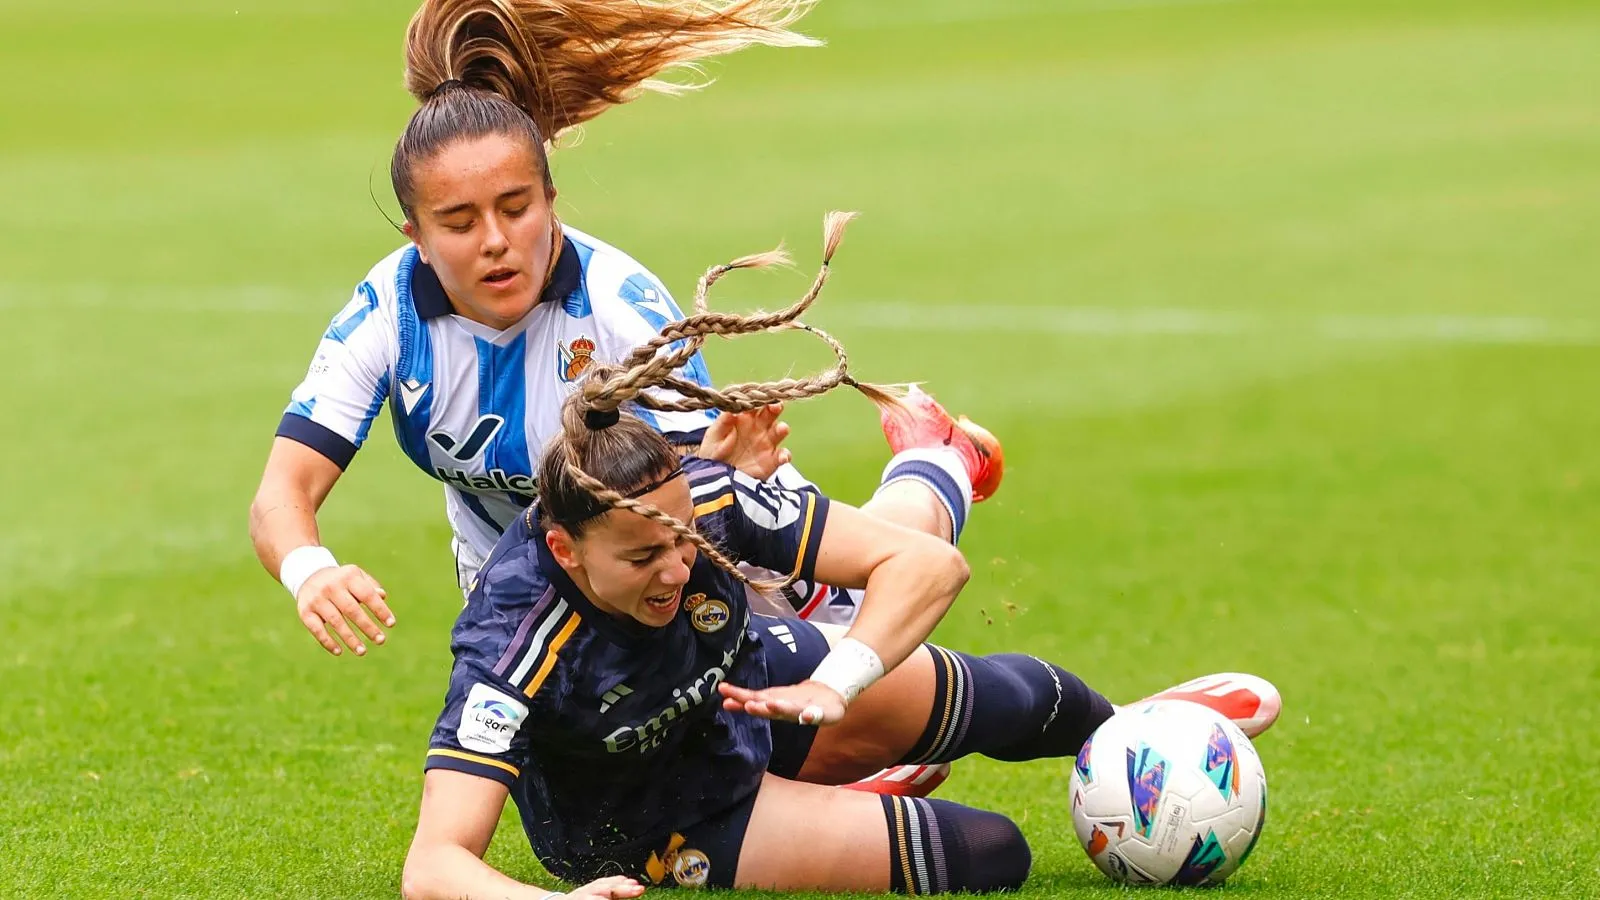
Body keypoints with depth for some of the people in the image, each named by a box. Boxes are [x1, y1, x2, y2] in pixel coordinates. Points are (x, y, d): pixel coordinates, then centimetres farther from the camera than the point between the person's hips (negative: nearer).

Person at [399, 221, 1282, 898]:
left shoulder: (701, 498, -30)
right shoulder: (513, 645, -41)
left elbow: (927, 564, -26)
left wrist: (833, 686, -42)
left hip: (747, 686, 4)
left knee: (1010, 701, 14)